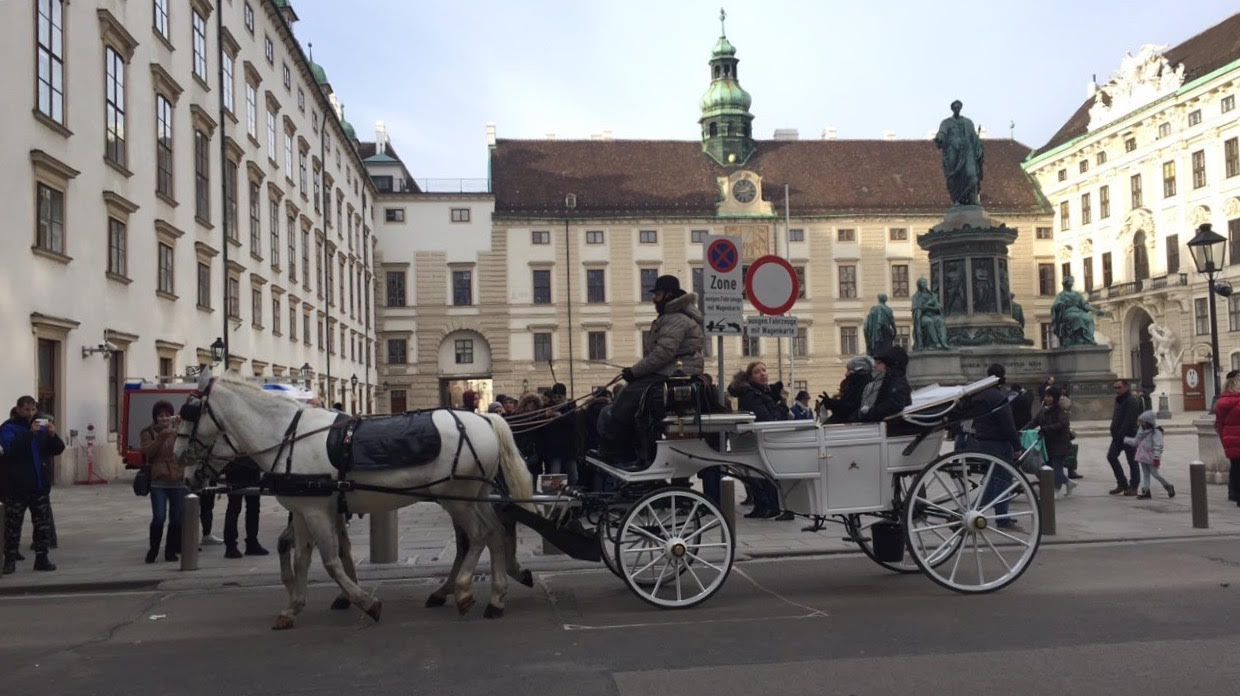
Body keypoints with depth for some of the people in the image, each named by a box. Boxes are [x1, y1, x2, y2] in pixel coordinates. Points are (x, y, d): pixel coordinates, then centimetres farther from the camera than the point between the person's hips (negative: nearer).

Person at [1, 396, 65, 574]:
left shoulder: (42, 426, 11)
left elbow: (58, 449, 7)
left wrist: (53, 435, -13)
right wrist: (30, 433, -33)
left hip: (40, 485, 4)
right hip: (16, 486, -4)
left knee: (43, 523, 4)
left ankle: (41, 558, 10)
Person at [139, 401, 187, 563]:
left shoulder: (178, 430, 11)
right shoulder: (148, 433, 6)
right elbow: (147, 452, -10)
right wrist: (161, 438, -24)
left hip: (177, 481, 2)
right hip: (158, 482, -2)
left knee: (176, 519, 3)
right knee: (159, 517, -10)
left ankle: (171, 551, 16)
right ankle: (153, 549, 8)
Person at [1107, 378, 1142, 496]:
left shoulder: (1131, 401, -12)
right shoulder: (1119, 400, 16)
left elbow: (1129, 420, -20)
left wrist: (1121, 434, -22)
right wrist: (1115, 433, 9)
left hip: (1129, 435, -9)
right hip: (1118, 436, 9)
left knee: (1132, 461, -1)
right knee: (1111, 456, 1)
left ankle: (1133, 487, 6)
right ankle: (1122, 484, 10)